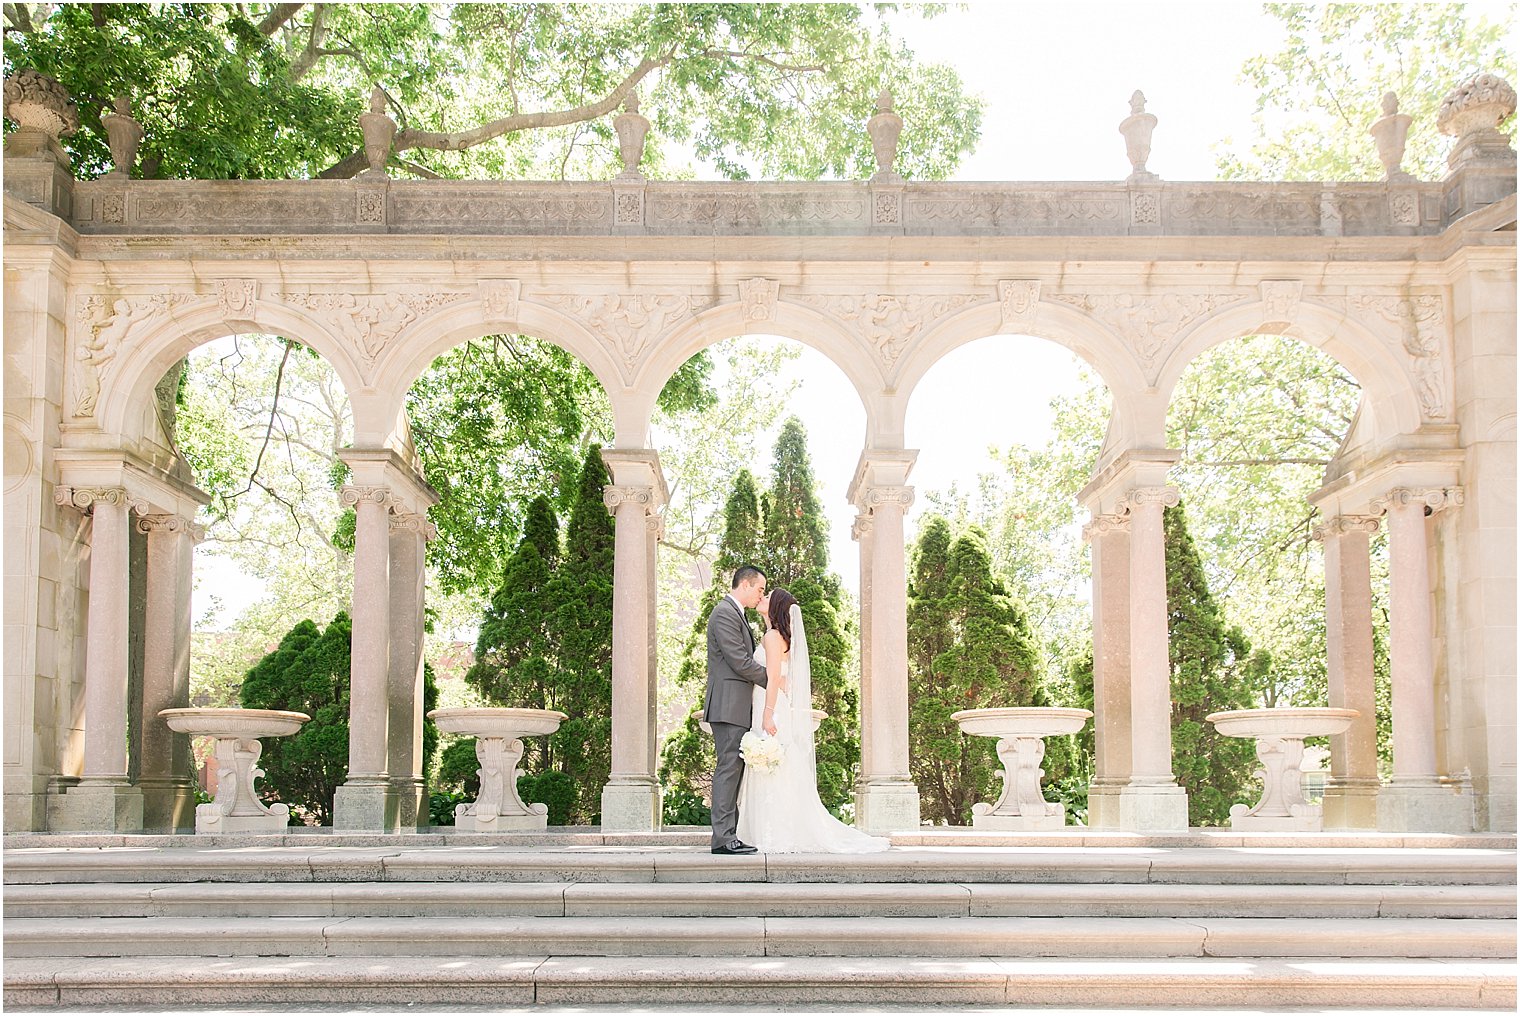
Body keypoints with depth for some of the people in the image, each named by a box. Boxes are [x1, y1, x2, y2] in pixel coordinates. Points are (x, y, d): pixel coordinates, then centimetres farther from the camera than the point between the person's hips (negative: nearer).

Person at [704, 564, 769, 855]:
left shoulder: (735, 614, 22)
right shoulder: (725, 613, -12)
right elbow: (740, 661, -17)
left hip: (737, 707, 10)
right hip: (728, 705, -10)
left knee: (734, 769, 8)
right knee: (729, 768, -10)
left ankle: (728, 835, 10)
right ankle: (722, 837, -10)